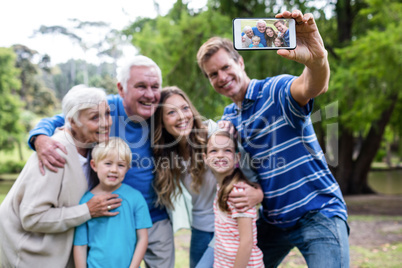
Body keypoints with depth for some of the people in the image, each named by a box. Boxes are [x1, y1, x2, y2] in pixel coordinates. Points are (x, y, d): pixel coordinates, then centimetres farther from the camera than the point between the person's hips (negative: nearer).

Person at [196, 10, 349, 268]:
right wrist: (252, 192, -7)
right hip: (272, 222, 7)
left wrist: (316, 59, -57)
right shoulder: (228, 118, 9)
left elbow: (313, 86, -34)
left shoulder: (276, 90, -12)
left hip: (319, 215, -6)